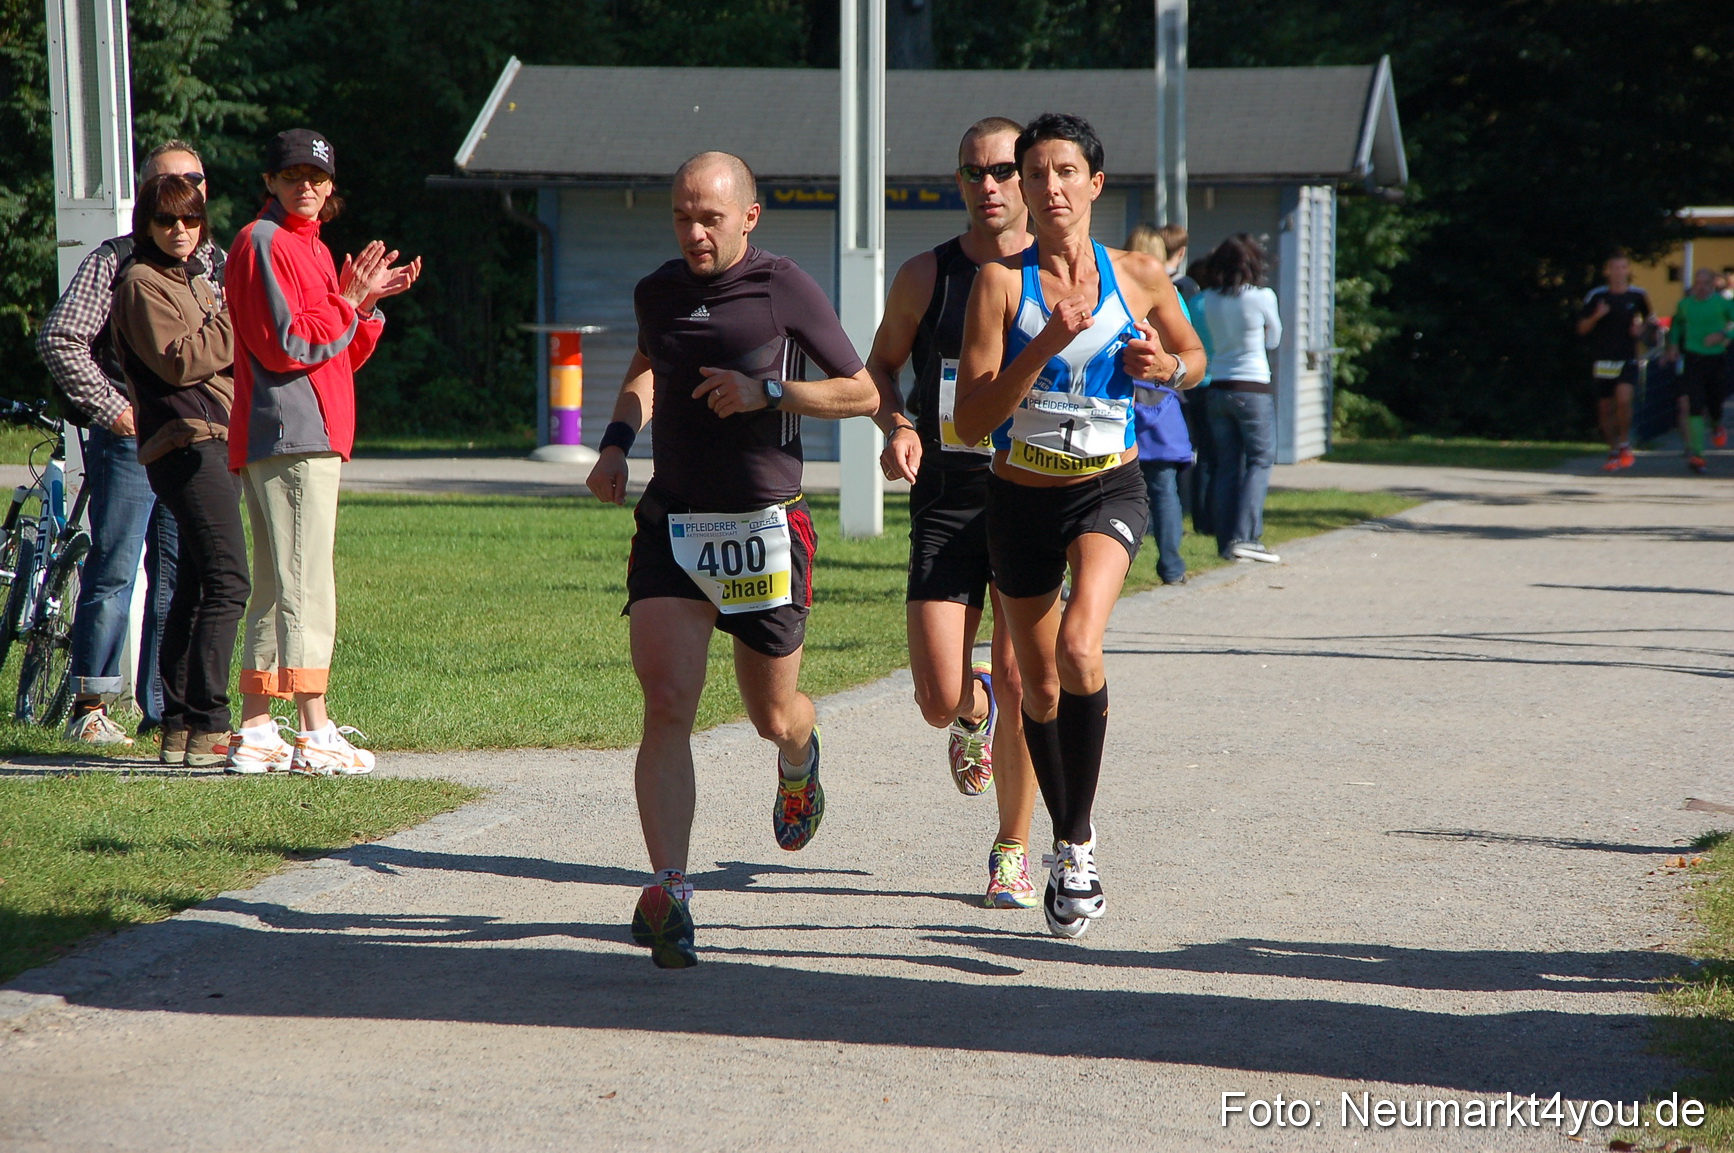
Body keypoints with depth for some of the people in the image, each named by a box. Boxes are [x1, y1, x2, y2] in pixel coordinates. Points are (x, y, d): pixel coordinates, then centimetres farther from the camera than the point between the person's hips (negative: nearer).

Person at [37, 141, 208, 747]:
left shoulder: (221, 266, 12)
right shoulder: (115, 260, -3)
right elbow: (60, 339, -9)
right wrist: (111, 408, -11)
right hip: (129, 440, -5)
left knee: (176, 582, 7)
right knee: (113, 573, -3)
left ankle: (161, 708, 13)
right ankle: (90, 707, 2)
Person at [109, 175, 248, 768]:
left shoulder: (193, 281, 23)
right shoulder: (142, 285, -6)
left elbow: (220, 354, 23)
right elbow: (180, 361, -18)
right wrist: (234, 319, -13)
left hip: (213, 443, 10)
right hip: (188, 443, -10)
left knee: (195, 587, 10)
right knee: (227, 582, -16)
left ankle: (179, 729, 13)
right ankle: (206, 729, -18)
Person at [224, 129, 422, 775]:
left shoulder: (311, 249, 23)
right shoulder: (261, 243, -7)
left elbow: (342, 356, 20)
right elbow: (288, 344, -17)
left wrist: (370, 302, 6)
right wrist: (349, 302, -11)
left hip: (314, 436, 10)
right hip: (289, 435, -10)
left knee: (277, 588, 10)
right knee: (306, 584, -13)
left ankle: (256, 733, 13)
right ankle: (315, 737, -16)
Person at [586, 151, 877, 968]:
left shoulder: (783, 290, -7)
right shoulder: (657, 292, 7)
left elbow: (862, 392, -2)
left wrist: (766, 391, -15)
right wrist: (617, 441, 12)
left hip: (762, 528, -2)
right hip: (669, 524, 2)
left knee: (773, 718, 11)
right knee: (667, 703, -16)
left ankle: (799, 762, 51)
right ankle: (667, 895, -21)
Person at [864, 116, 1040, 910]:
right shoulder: (926, 276, 3)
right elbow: (880, 366, 16)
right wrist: (896, 427, -4)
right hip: (945, 503, 1)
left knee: (1019, 686, -6)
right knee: (940, 700, -7)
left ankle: (1012, 851, 14)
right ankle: (976, 712, 33)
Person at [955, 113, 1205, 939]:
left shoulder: (1139, 277, -3)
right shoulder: (1002, 281, -8)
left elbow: (1194, 357, 17)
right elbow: (970, 421, -14)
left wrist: (1166, 366, -7)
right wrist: (1045, 347, -25)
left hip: (1109, 492, -1)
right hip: (1021, 501, 1)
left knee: (1078, 650, -26)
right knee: (1039, 686, 12)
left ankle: (1077, 845, -13)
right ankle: (1069, 842, 36)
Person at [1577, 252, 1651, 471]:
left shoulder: (1638, 295, 3)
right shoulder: (1596, 296, 0)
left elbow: (1648, 319, 21)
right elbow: (1582, 329, 3)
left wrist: (1640, 328, -2)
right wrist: (1596, 316, -16)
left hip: (1628, 359, -1)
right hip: (1603, 360, 1)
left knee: (1623, 399, -23)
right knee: (1605, 408, 5)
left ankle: (1625, 444, -3)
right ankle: (1613, 452, 23)